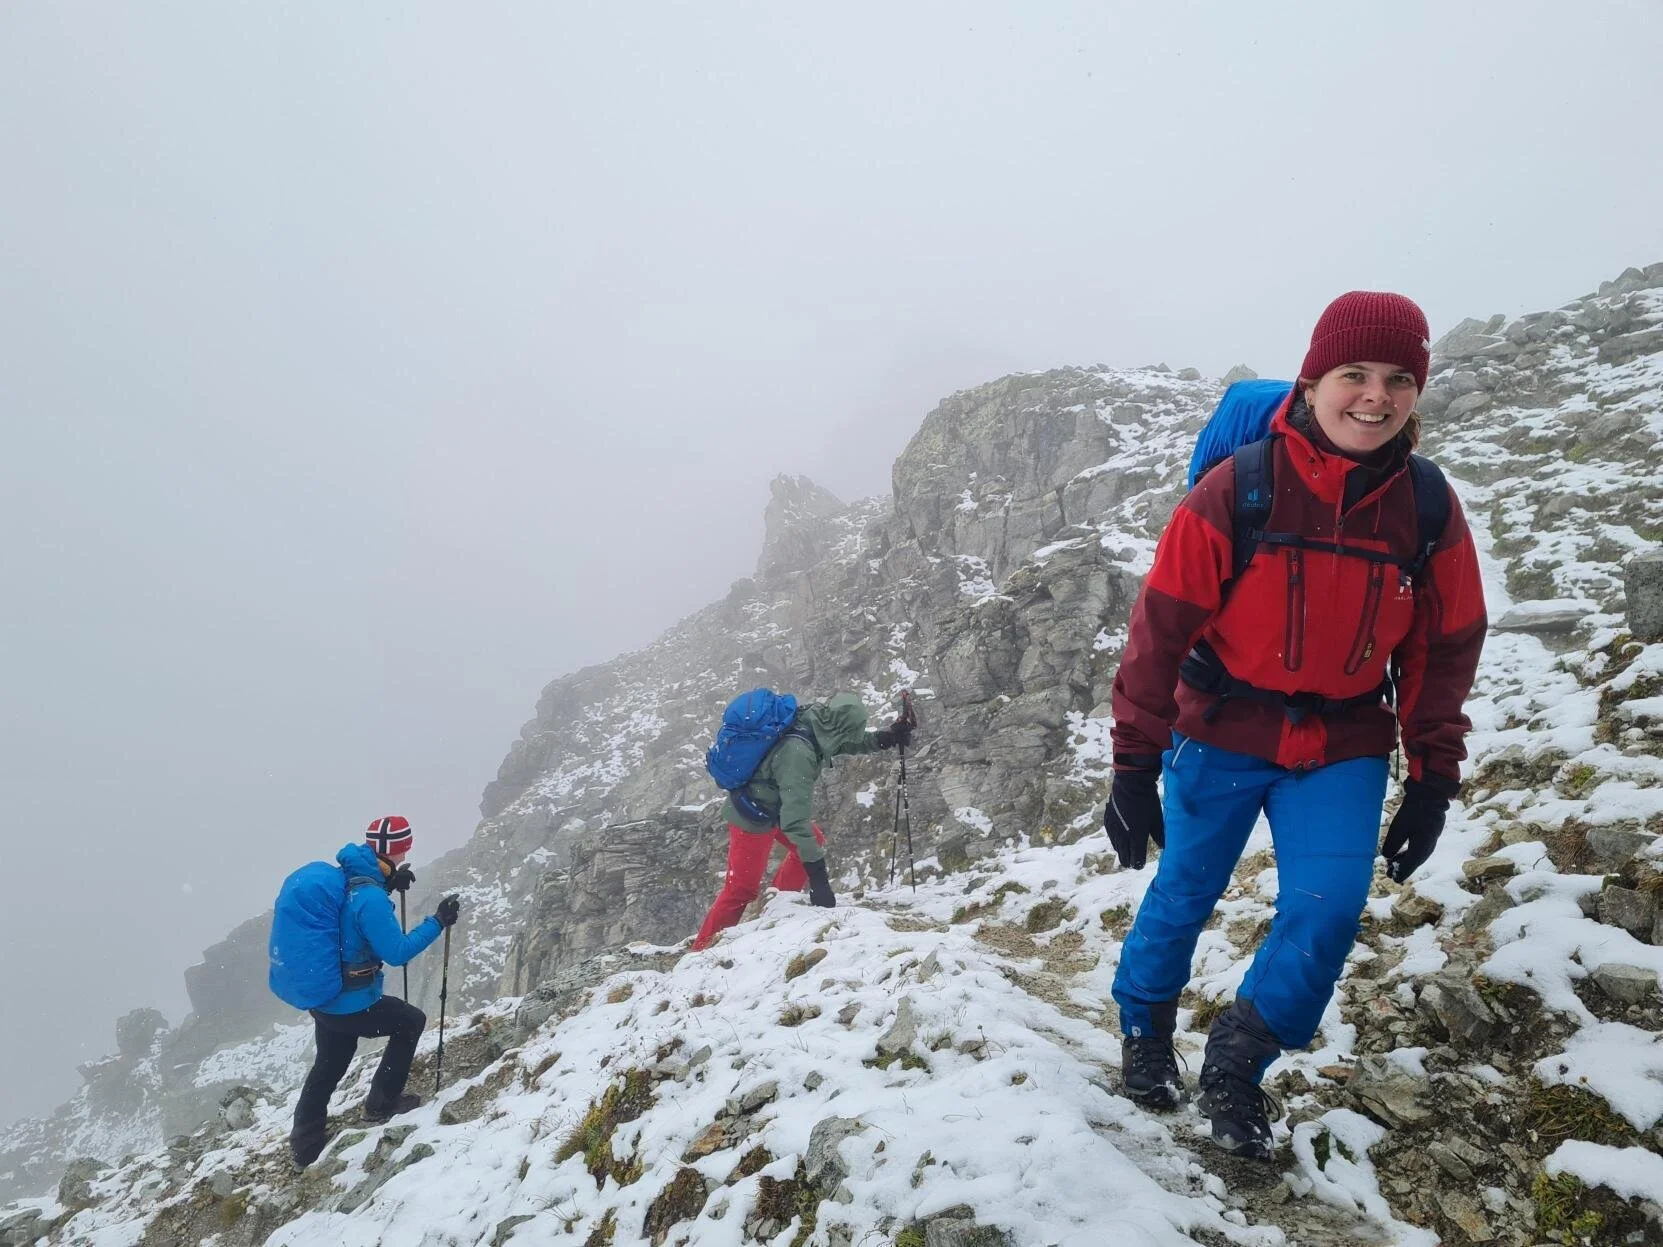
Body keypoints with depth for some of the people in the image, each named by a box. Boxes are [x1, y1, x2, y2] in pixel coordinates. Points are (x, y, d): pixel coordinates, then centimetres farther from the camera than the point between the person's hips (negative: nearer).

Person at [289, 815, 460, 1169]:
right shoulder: (370, 898, -28)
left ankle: (305, 1146, 41)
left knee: (327, 1067, 28)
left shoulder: (344, 876, -1)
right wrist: (437, 922, -16)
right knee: (411, 1020, 17)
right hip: (350, 1005, -8)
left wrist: (388, 884, 11)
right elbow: (396, 952, -22)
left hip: (321, 998, 8)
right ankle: (382, 1102, 25)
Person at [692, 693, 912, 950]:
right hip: (753, 818, -9)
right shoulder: (797, 752, -38)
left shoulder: (812, 721, -14)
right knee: (742, 889, -2)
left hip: (772, 804, 9)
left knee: (815, 842, 18)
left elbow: (853, 743, 8)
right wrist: (817, 875, -35)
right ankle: (702, 949, 8)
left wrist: (889, 736, -5)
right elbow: (796, 817, -38)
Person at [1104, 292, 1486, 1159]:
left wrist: (1433, 782, 4)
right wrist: (1133, 766, -11)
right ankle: (1143, 1030, 39)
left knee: (1328, 911, -8)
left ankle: (1235, 1068, 17)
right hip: (1222, 735, -2)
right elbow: (1160, 631, -14)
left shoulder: (1429, 511, -7)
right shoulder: (1233, 493, -19)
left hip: (1344, 746, 3)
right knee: (1183, 895, 10)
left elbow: (1444, 652, 4)